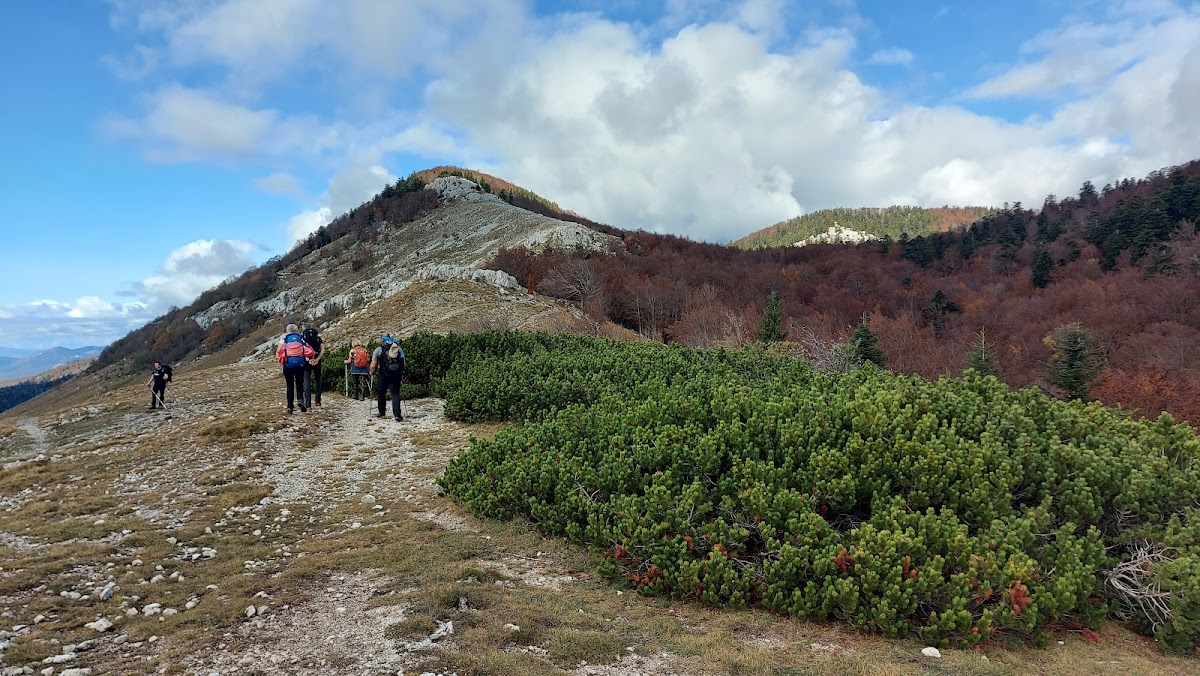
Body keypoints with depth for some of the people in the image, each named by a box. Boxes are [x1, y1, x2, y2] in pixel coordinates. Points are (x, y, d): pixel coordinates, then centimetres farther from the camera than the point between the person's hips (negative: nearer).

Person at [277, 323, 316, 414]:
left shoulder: (284, 339, 4)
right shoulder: (301, 338, 7)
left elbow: (279, 352, -1)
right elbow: (309, 351, -1)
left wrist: (281, 358, 19)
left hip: (288, 364, 0)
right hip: (300, 364, 0)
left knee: (290, 386, 8)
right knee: (300, 384, 13)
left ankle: (290, 407, 7)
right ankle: (301, 400, -13)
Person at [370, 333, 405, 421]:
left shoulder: (378, 350, 2)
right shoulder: (399, 349, 11)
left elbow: (373, 366, 0)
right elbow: (403, 363, 9)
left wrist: (372, 373, 19)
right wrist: (402, 375, 19)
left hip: (384, 375, -2)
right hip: (396, 375, 2)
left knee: (381, 393, 16)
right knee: (395, 394, 1)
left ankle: (382, 412, 28)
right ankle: (397, 414, -15)